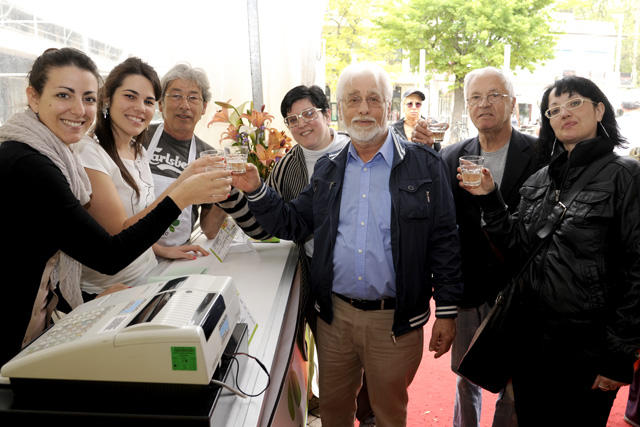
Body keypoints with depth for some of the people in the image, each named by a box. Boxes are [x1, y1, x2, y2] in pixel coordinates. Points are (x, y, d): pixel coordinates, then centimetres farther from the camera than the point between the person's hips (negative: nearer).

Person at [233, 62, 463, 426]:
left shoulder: (425, 166, -5)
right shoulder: (328, 169, 7)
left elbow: (444, 242, -6)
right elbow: (294, 223, 8)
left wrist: (446, 312, -6)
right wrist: (255, 190, -6)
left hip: (395, 320, -3)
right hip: (334, 314, 4)